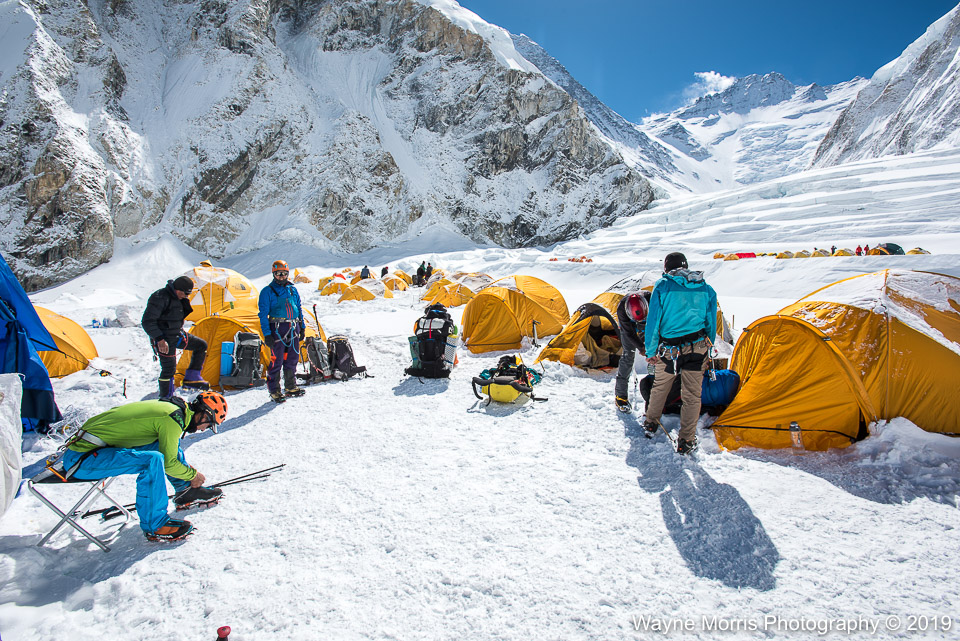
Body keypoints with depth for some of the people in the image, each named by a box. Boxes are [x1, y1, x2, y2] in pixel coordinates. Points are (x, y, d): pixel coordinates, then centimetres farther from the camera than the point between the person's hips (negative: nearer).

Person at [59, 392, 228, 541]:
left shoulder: (167, 406, 10)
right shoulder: (174, 418, -18)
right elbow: (168, 463, -14)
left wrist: (189, 471, 30)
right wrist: (193, 475, 3)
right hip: (80, 460, -10)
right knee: (152, 460, -29)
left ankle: (186, 492, 18)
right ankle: (154, 527, -16)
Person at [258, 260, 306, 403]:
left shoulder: (292, 290, 14)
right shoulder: (267, 291, -1)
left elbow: (299, 309, 22)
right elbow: (263, 314, -4)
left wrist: (302, 327, 17)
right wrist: (267, 334, -10)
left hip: (293, 329, 5)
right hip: (277, 328, -5)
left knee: (292, 359, 11)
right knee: (276, 361, -5)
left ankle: (291, 387, 24)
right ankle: (274, 391, 5)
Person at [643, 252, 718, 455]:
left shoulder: (662, 286, -2)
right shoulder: (706, 289, 7)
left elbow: (653, 320, -5)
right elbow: (711, 322, 11)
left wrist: (650, 351, 1)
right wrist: (708, 349, 21)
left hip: (668, 350, -1)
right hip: (697, 348, 1)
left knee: (660, 387, 21)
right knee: (692, 395, 11)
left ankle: (651, 423, 41)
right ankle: (686, 441, 16)